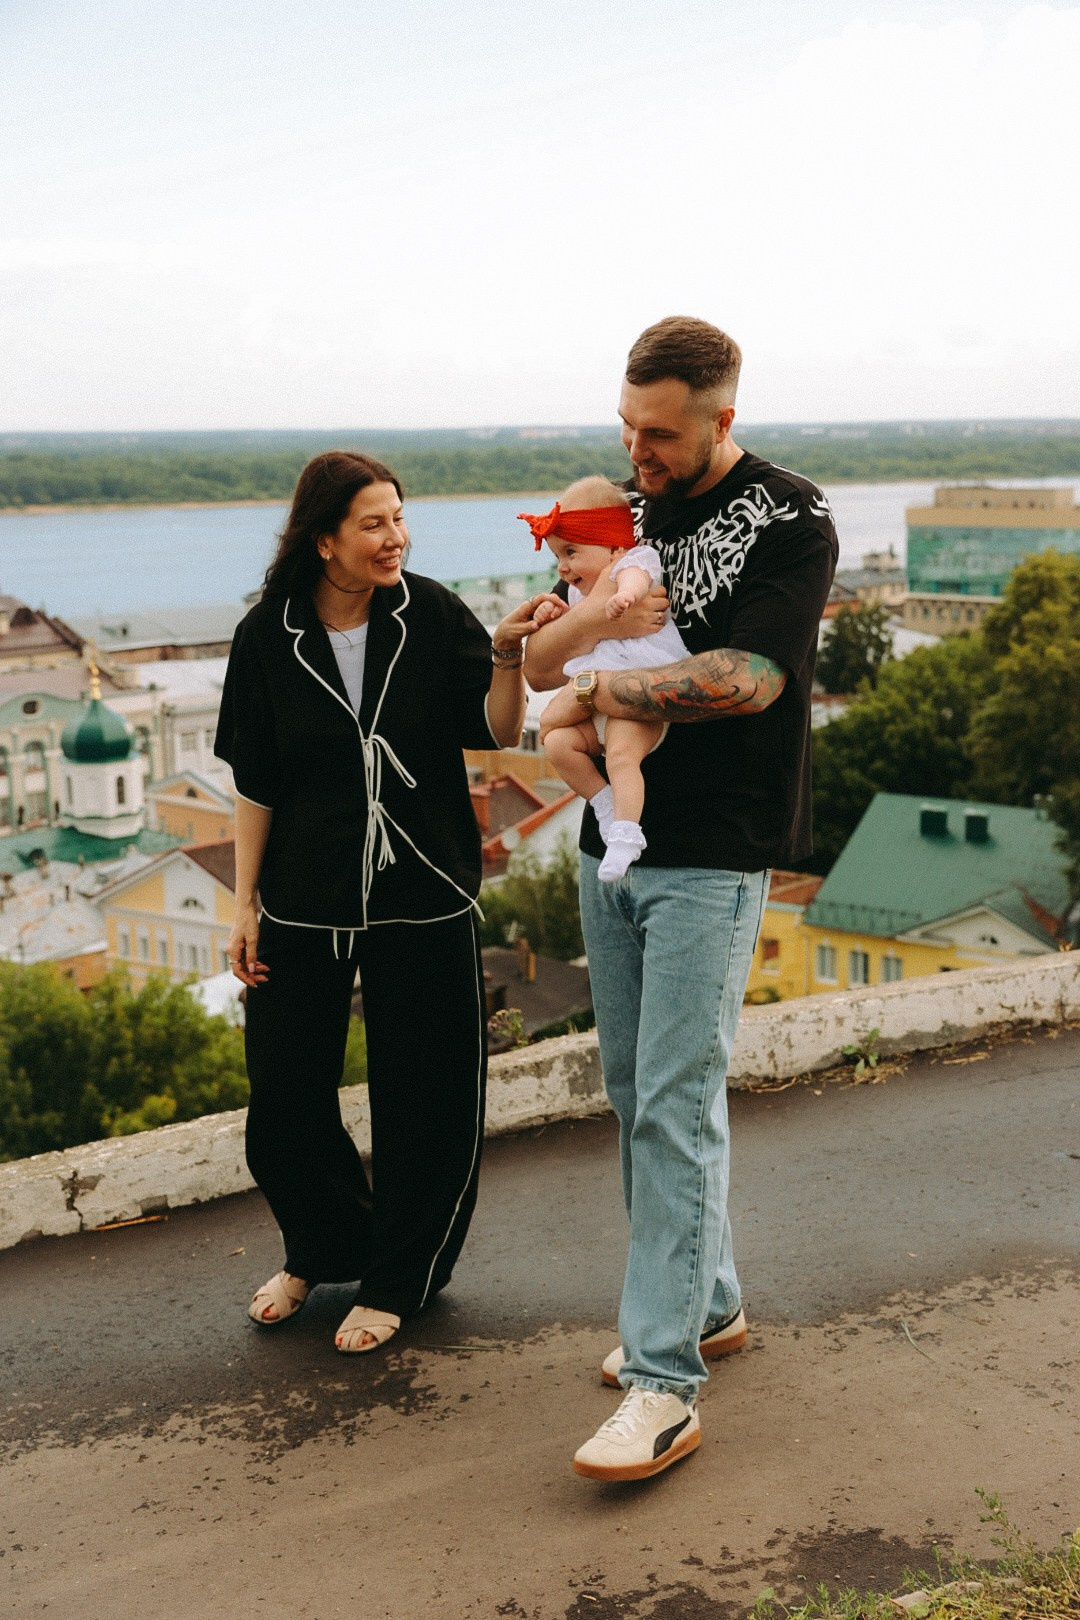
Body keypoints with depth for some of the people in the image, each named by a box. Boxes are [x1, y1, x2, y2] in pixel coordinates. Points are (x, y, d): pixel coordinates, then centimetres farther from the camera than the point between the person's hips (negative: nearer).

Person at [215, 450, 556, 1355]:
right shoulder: (270, 637, -4)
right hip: (305, 900, 1)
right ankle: (321, 1251, 37)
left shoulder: (431, 615, -5)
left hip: (423, 900, -1)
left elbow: (499, 733, -9)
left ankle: (397, 1281, 28)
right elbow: (256, 785, 1)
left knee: (422, 1098, 7)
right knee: (284, 1095, 8)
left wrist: (507, 658, -28)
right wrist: (246, 903, 1)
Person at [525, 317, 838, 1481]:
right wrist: (598, 608, -12)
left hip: (711, 859, -7)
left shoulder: (790, 523, -8)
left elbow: (748, 676, -20)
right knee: (634, 1093, 12)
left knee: (676, 1104, -10)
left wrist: (596, 690, -12)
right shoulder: (630, 513, 12)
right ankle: (707, 1304, 28)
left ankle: (664, 1383, -6)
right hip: (612, 845, 7)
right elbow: (537, 664, 10)